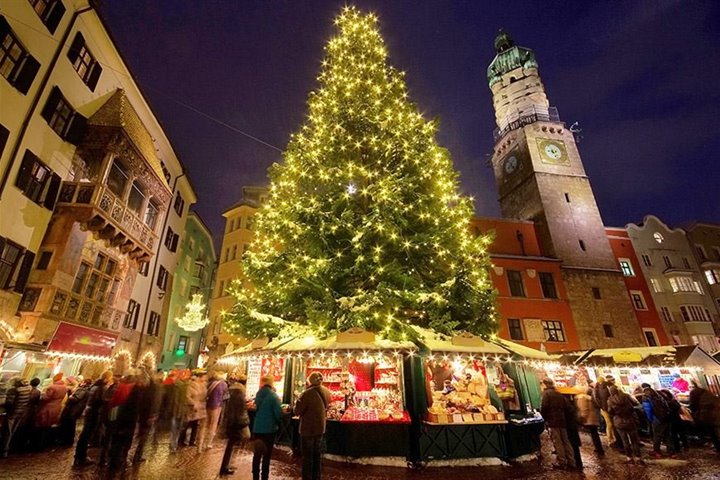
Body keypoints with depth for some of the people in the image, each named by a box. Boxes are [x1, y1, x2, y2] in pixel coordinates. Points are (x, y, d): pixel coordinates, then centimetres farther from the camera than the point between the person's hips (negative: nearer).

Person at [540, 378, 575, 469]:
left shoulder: (546, 393, -8)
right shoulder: (559, 394, 13)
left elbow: (543, 407, -15)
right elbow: (566, 406, 10)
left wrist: (545, 417, 1)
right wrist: (561, 414, 17)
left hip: (552, 421, -7)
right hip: (562, 420, 7)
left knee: (557, 442, -1)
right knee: (566, 441, 13)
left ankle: (561, 463, 2)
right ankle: (571, 461, 18)